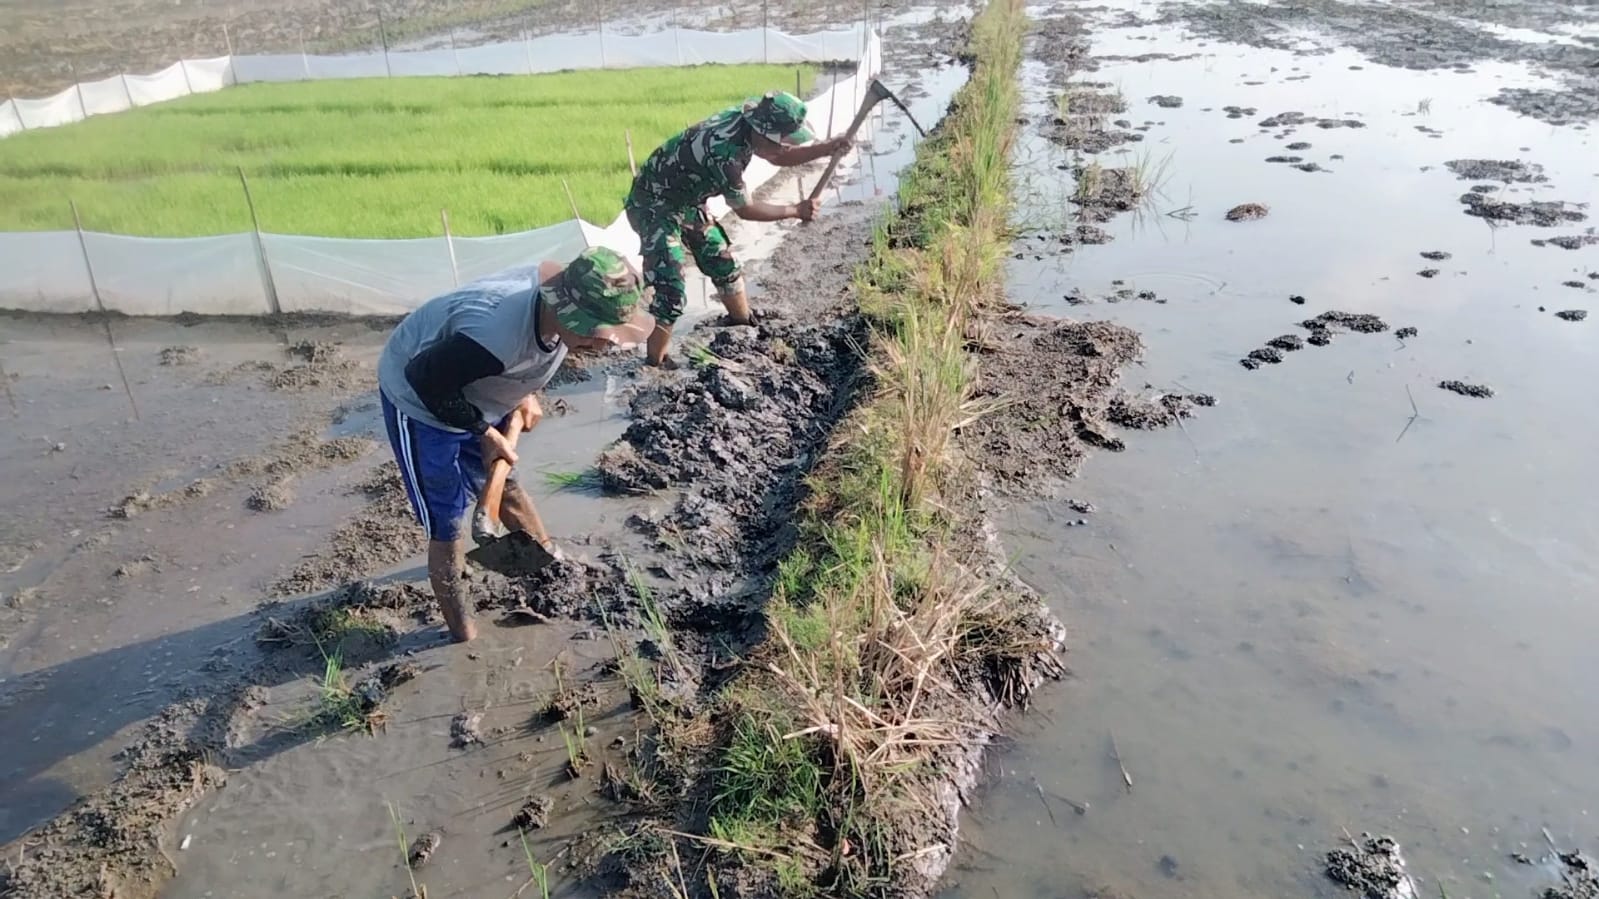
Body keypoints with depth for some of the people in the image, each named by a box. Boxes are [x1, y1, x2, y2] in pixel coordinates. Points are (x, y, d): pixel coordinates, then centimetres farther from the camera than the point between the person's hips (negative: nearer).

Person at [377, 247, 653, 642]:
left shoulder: (556, 288, -19)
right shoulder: (495, 335, -44)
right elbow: (425, 380, -30)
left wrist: (524, 394, -3)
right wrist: (484, 432, -20)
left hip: (469, 391, 7)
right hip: (420, 403, -7)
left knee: (503, 484, 23)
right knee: (445, 525, 2)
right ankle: (464, 637, 17)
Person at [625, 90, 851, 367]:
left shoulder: (744, 120, -12)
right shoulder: (724, 150, -35)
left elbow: (779, 157, 8)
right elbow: (745, 210, -21)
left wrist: (828, 148, -5)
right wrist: (796, 211, -10)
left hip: (685, 200, 9)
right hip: (654, 205, -9)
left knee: (722, 261, 18)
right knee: (672, 291, -17)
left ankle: (743, 323, 39)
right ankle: (655, 363, -7)